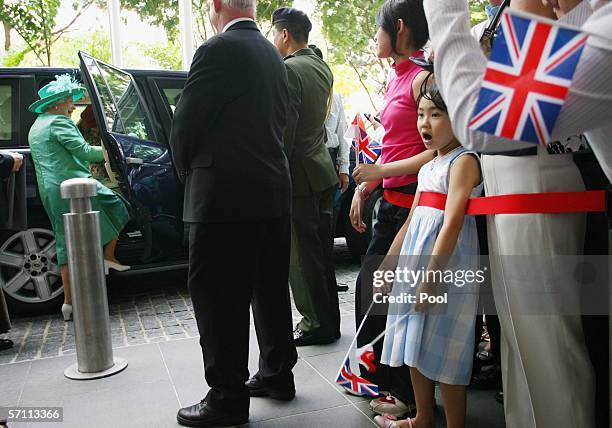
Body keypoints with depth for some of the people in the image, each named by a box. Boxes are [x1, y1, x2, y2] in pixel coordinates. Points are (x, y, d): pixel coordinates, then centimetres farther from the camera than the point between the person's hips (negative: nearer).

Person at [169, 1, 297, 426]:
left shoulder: (218, 50, -11)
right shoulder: (273, 54, 13)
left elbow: (184, 125, -9)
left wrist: (188, 173, 10)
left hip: (225, 196, -8)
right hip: (274, 188, 9)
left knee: (219, 299, 2)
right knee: (270, 288, 17)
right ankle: (277, 374, 31)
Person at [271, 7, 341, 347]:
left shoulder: (288, 70, -15)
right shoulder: (322, 68, 12)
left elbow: (284, 131, -19)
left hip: (299, 177, -9)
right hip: (323, 172, 9)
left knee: (301, 255, 2)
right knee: (321, 251, 16)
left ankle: (317, 323, 14)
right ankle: (328, 318, 29)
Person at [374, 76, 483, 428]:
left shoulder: (464, 161, -10)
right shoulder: (428, 168, 16)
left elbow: (452, 224, -19)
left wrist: (430, 278, -23)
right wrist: (386, 267, 18)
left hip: (447, 267, -9)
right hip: (416, 263, 9)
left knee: (446, 352, 0)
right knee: (415, 344, 16)